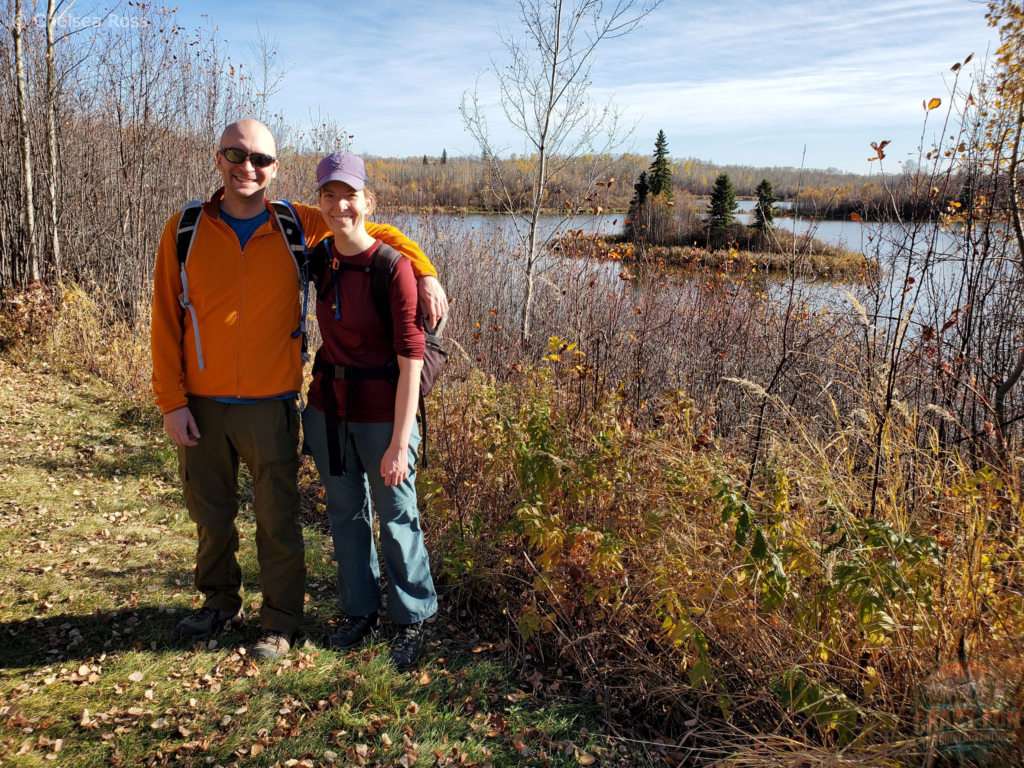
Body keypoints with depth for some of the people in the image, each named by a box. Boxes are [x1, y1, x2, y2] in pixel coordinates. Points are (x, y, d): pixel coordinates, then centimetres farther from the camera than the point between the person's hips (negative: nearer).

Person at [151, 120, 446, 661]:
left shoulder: (297, 225, -2)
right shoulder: (184, 230, 0)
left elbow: (373, 231, 9)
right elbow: (165, 322, 1)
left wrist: (424, 272, -6)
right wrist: (172, 401, -3)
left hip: (270, 406, -2)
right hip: (201, 406, 2)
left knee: (277, 519, 6)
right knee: (210, 514, 16)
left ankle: (280, 621, 24)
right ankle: (220, 601, 39)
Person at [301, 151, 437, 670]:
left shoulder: (392, 267, -18)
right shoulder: (321, 258, 1)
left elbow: (411, 359, -19)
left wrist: (400, 442, -20)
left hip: (381, 413, -6)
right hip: (329, 408, 6)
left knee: (397, 518, 8)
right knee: (345, 514, 17)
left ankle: (412, 621, 28)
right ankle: (359, 609, 36)